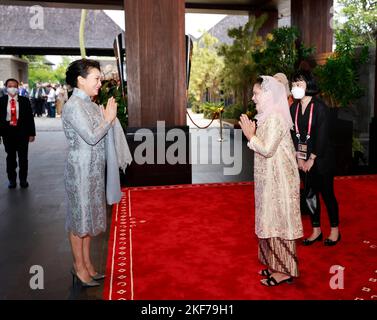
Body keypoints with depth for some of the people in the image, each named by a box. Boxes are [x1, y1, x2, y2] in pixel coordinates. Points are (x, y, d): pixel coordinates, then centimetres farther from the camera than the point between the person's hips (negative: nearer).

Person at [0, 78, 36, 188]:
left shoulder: (25, 101, 0)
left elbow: (30, 117, 0)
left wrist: (31, 133, -4)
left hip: (22, 132, 0)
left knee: (23, 157, 7)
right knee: (10, 157, 10)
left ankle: (23, 179, 20)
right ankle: (12, 180, 22)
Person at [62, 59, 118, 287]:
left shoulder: (90, 104, 10)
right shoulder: (74, 106, -16)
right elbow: (91, 137, -22)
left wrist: (108, 117, -3)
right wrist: (109, 118, -10)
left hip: (94, 169, 9)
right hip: (80, 169, -9)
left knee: (89, 215, 15)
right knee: (80, 216, 3)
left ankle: (87, 263, 27)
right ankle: (79, 266, 18)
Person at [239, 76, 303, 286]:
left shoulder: (274, 118, -18)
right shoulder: (269, 116, 13)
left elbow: (267, 149, -23)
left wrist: (250, 136, -12)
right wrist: (253, 133, 7)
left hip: (278, 179, -10)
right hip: (271, 178, 10)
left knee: (278, 221, -1)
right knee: (273, 220, 15)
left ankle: (284, 270, 11)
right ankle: (277, 265, 27)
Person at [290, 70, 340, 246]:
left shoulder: (320, 107, -13)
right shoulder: (294, 108, 4)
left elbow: (322, 136, -15)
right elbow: (293, 134, 4)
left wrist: (312, 159, -14)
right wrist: (299, 157, -5)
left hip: (321, 158, -5)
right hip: (303, 159, 5)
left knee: (327, 193, 5)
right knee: (309, 194, 11)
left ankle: (335, 230, 22)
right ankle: (316, 230, 25)